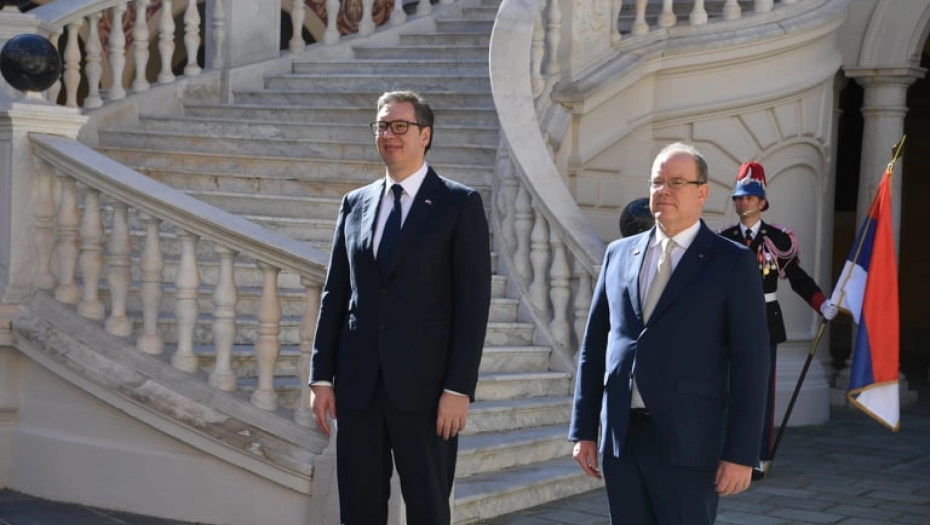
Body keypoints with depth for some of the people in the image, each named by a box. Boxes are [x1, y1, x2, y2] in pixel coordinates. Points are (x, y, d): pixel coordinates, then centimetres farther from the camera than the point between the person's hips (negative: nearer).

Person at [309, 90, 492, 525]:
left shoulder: (460, 204, -1)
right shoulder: (355, 203, 13)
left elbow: (473, 303, -6)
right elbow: (334, 295, 12)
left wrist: (459, 388, -12)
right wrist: (322, 377, 5)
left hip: (423, 387, -4)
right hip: (358, 386, 4)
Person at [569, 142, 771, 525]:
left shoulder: (733, 263, -1)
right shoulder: (619, 253, 12)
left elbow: (749, 364, -5)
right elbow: (594, 346, 13)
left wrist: (741, 453, -10)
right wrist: (584, 430, 8)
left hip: (688, 441, -4)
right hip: (620, 437, 4)